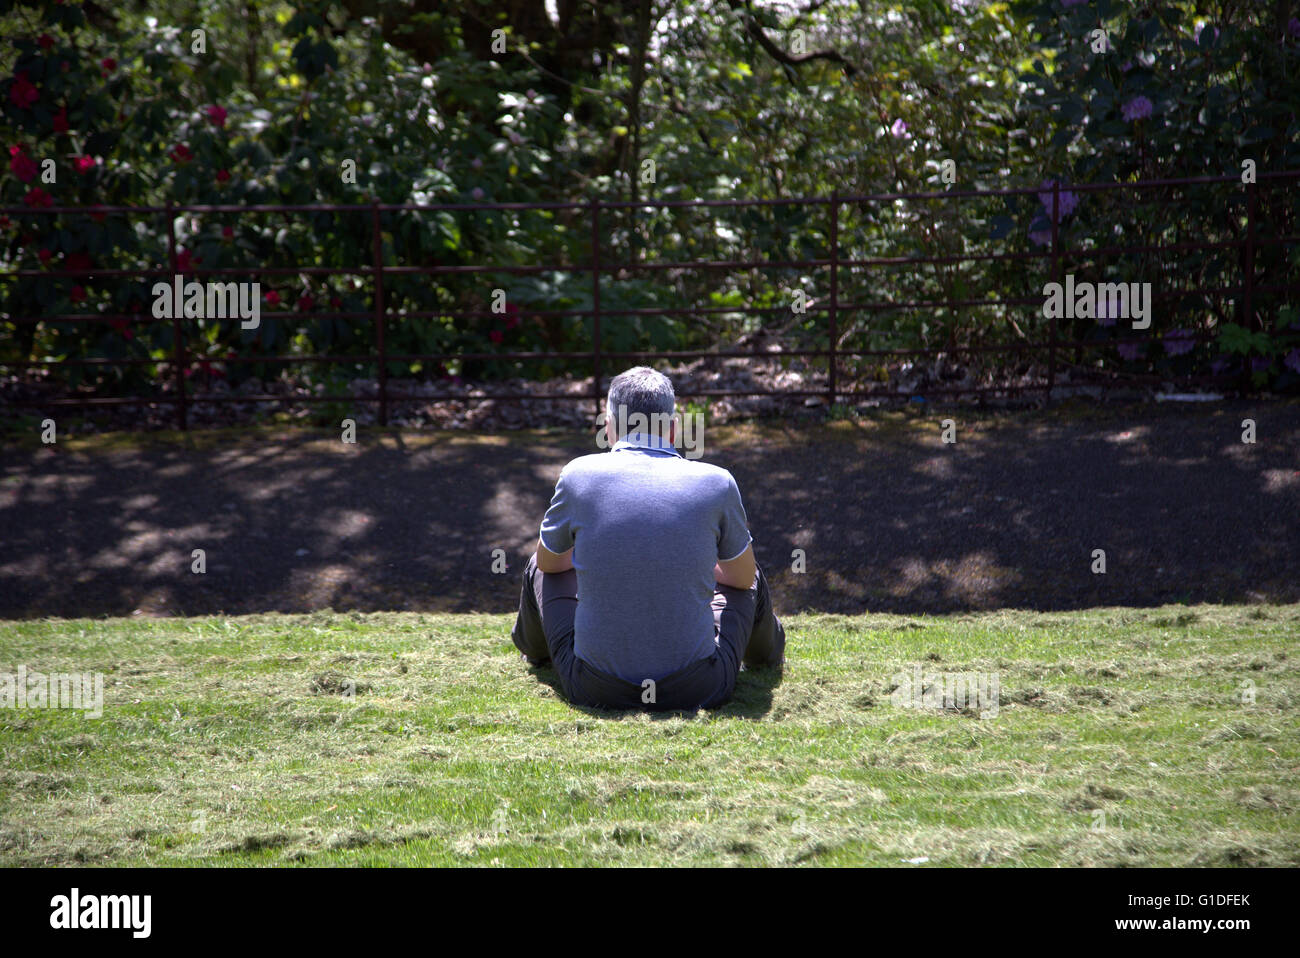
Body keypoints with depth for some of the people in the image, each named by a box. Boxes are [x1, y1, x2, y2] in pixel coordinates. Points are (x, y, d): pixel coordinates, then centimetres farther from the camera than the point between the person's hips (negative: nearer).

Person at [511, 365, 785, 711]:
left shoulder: (579, 475, -4)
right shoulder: (717, 483, -5)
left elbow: (549, 562, 16)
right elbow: (743, 578, 14)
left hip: (595, 689, 0)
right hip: (697, 689, 0)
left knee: (542, 569, 27)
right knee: (749, 582, 29)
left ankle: (535, 653, 59)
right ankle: (766, 655, 62)